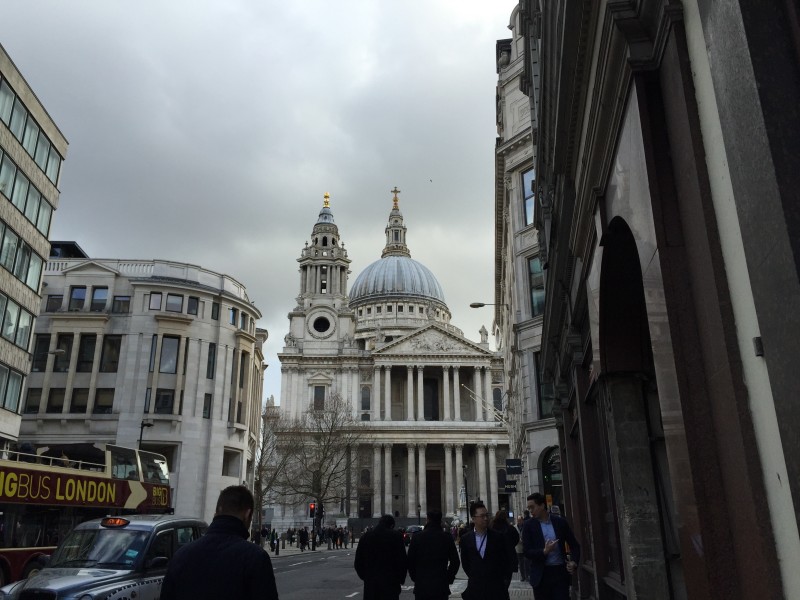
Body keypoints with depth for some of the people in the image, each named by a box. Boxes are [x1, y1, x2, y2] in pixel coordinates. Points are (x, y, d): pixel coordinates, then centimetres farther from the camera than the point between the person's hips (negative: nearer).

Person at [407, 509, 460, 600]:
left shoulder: (416, 537, -5)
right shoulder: (447, 537, -4)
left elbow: (410, 561, -2)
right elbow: (455, 561, -3)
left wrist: (414, 578, 10)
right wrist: (449, 578, 9)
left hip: (421, 586, 0)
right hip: (441, 586, 0)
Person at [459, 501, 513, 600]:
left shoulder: (498, 536, -2)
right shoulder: (465, 539, 1)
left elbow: (506, 560, 5)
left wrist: (505, 579, 6)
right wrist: (473, 577, 11)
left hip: (496, 588, -1)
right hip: (475, 588, 1)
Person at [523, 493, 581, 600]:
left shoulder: (560, 522, 2)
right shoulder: (529, 525, -1)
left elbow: (574, 545, 10)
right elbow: (527, 552, -6)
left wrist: (574, 562, -7)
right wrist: (544, 551, -22)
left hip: (560, 572, 0)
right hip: (541, 575, 0)